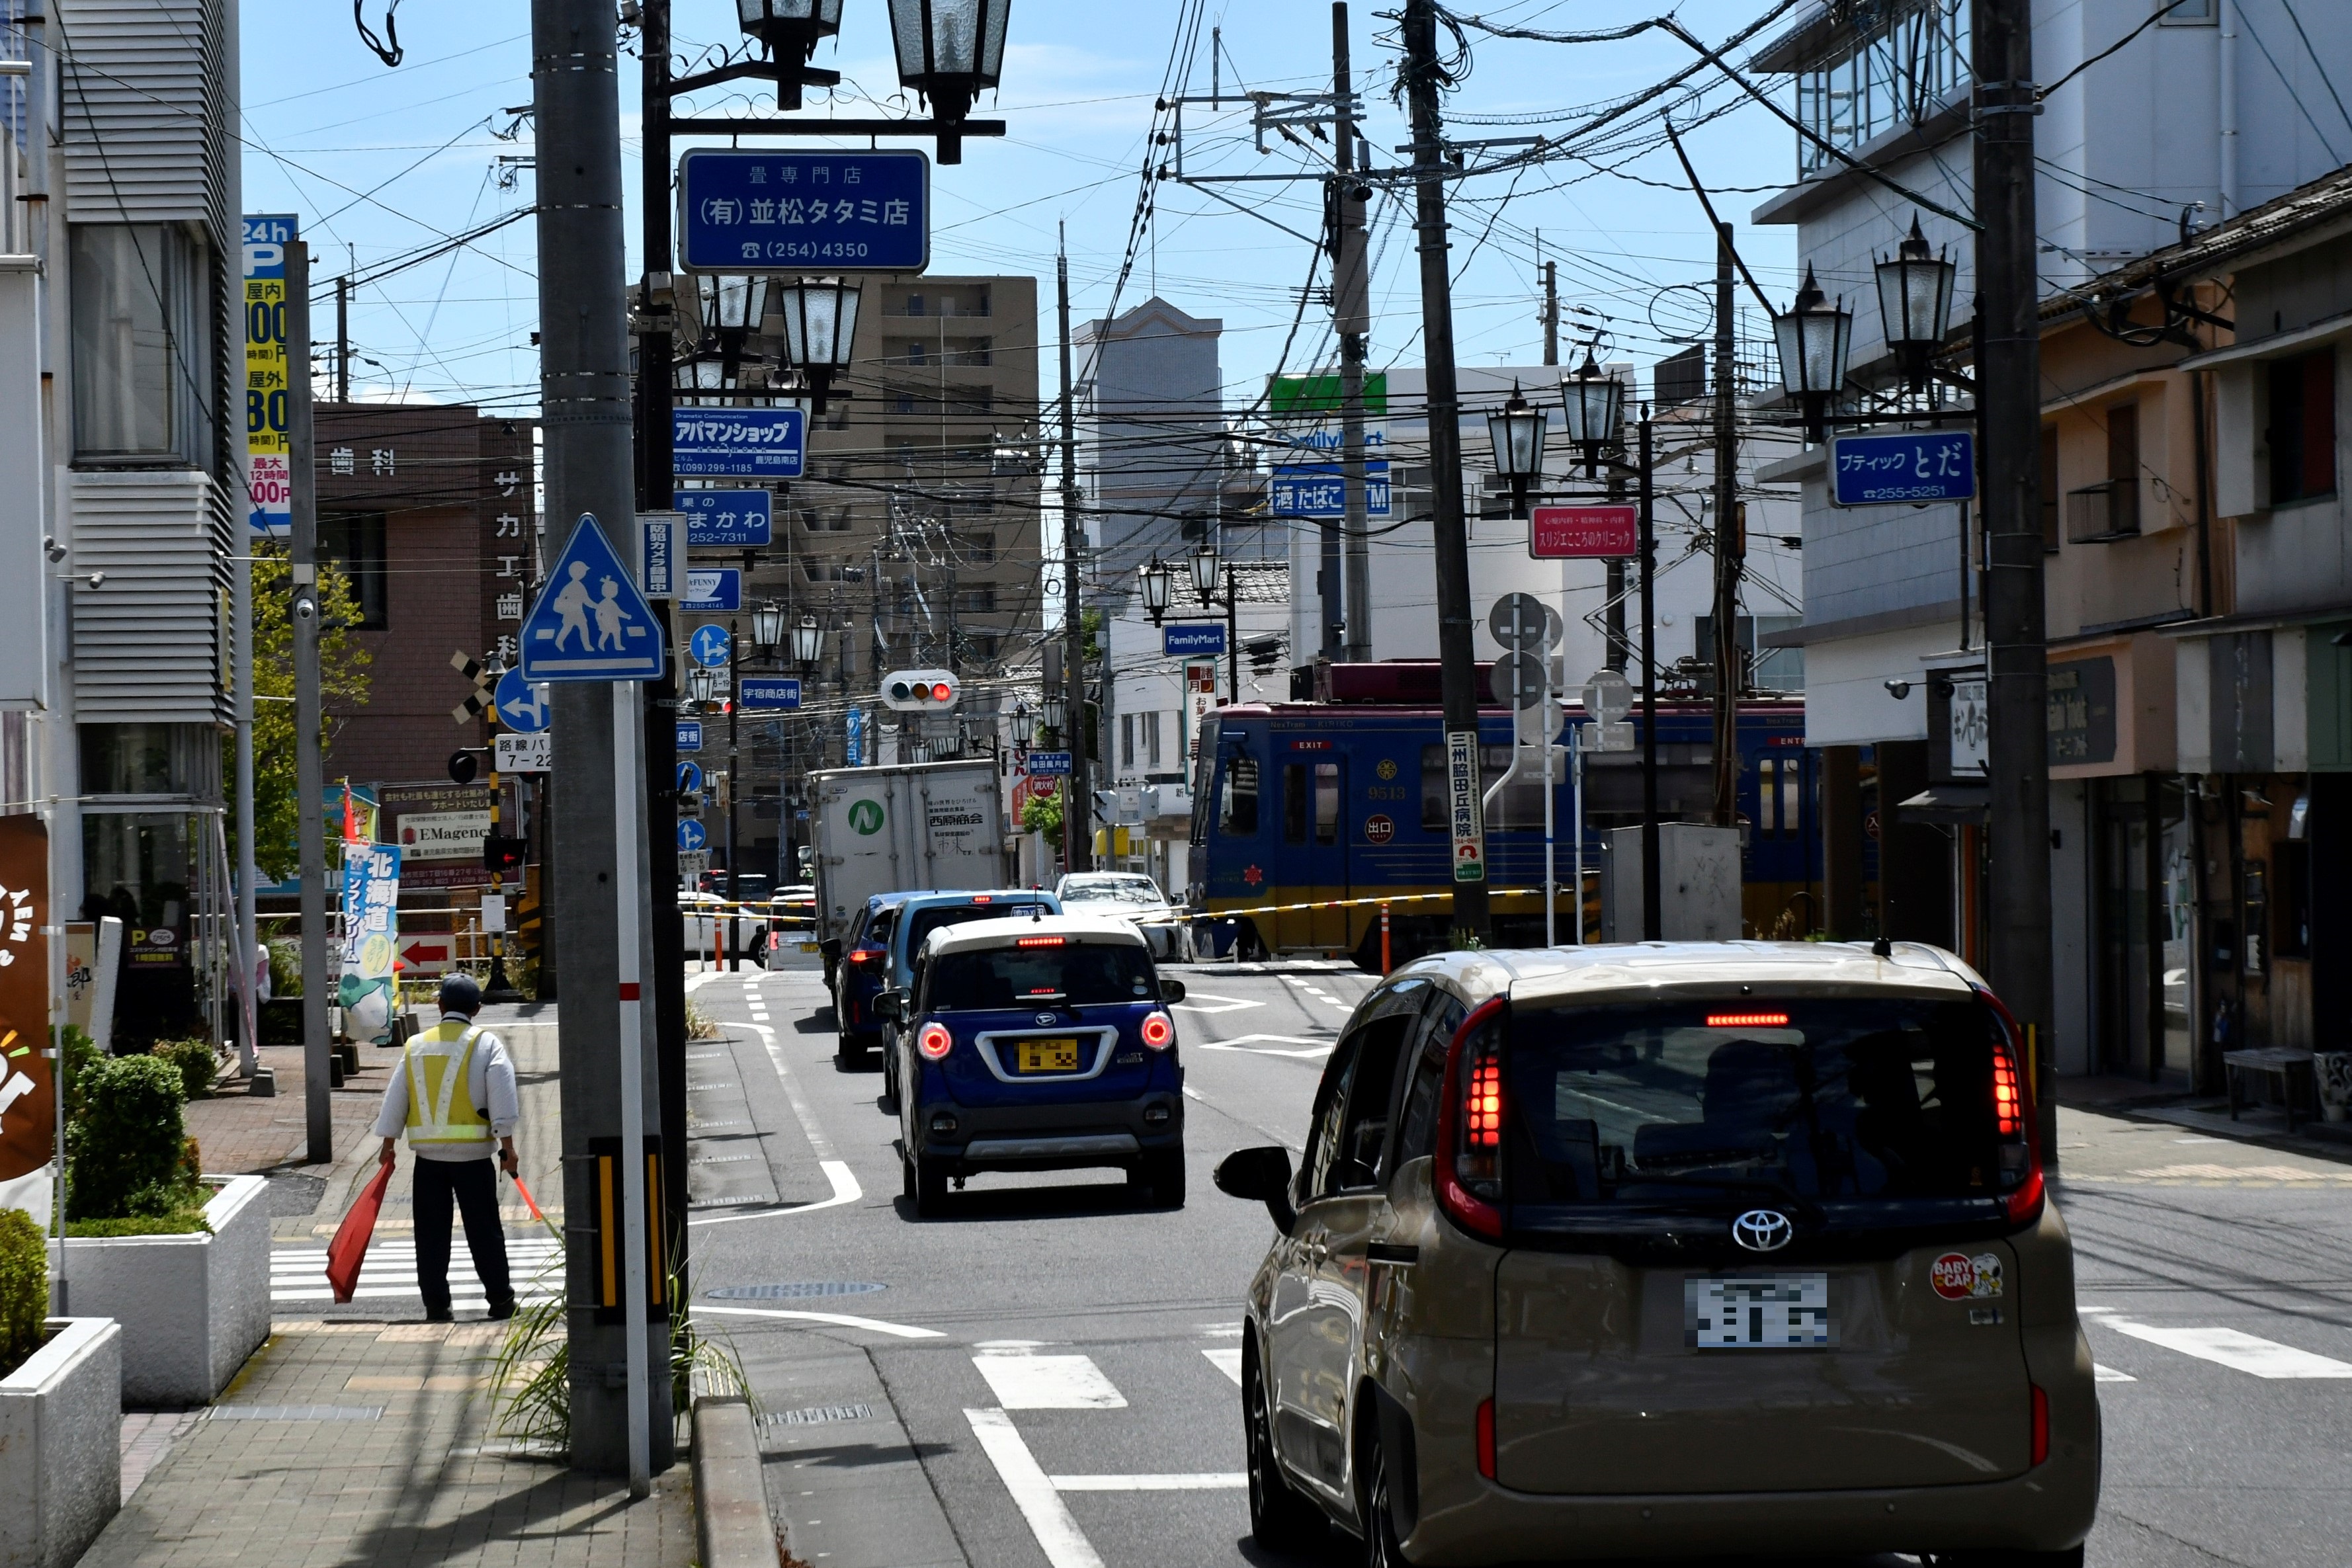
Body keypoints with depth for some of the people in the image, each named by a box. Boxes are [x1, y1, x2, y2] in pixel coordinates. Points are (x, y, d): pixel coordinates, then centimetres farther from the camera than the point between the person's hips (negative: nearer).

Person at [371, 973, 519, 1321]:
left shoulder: (416, 1046, 10)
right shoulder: (486, 1044, 0)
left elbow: (395, 1098, 13)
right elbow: (502, 1097, -8)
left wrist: (389, 1144, 20)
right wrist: (508, 1146, -6)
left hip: (427, 1153, 2)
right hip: (473, 1154, -2)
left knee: (431, 1232, 7)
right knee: (483, 1228, 5)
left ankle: (436, 1305, 6)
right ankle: (500, 1299, 9)